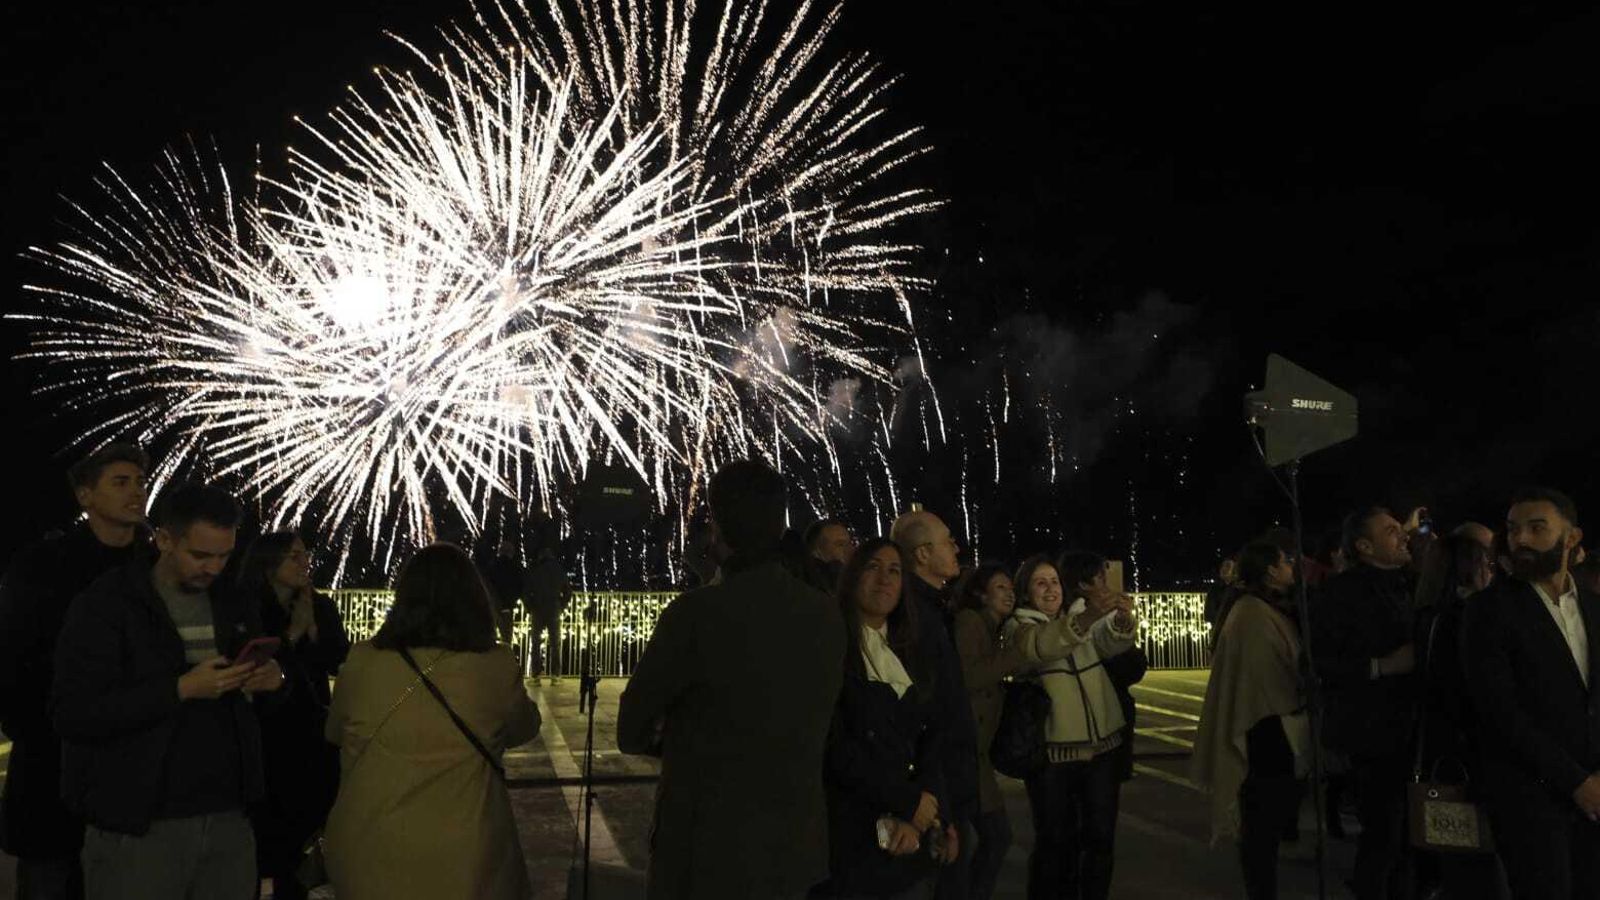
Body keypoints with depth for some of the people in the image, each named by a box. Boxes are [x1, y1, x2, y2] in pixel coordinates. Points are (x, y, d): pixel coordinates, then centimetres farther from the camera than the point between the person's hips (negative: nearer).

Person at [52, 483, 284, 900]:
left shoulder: (233, 606, 10)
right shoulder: (104, 605, -7)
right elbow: (73, 714, -15)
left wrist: (272, 679, -3)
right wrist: (181, 689, -22)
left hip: (229, 818, 5)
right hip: (139, 828, -4)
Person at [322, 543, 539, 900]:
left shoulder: (361, 662, -11)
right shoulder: (496, 668, -15)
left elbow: (335, 733, 9)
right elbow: (524, 729, 6)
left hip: (367, 854, 2)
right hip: (463, 859, -1)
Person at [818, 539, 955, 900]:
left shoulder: (914, 657, 14)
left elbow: (933, 739, 6)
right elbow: (833, 744, -14)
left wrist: (918, 815, -10)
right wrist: (908, 800, -12)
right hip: (849, 840, -6)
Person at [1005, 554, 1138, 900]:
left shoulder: (1083, 616, 10)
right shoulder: (1019, 626, -2)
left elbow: (1113, 640, -10)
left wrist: (1123, 616, -35)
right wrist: (1087, 617, -41)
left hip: (1101, 745, 4)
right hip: (1052, 751, -4)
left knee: (1101, 835, 10)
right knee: (1055, 840, 4)